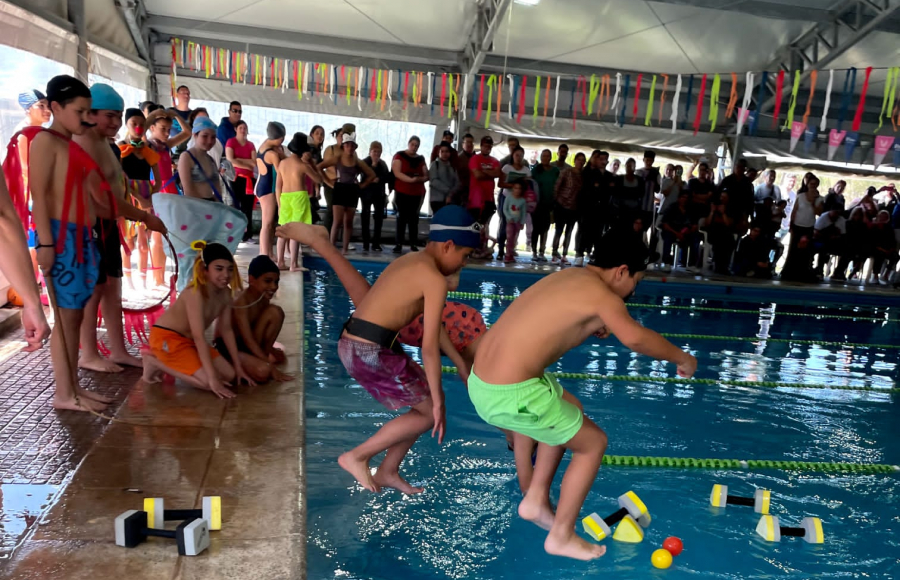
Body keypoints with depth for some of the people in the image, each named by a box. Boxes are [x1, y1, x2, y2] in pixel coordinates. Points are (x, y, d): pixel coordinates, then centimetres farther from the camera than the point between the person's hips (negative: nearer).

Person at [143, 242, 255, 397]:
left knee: (230, 376, -1)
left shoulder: (226, 293, -6)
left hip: (189, 340, 8)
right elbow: (199, 337, -33)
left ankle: (171, 362, 13)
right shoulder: (195, 293, -30)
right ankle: (155, 361, -2)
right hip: (166, 337, -8)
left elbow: (226, 330, 2)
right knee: (208, 383, -21)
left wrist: (238, 367, 1)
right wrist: (213, 378, -36)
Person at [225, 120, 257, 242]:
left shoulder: (251, 144, 14)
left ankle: (247, 232, 7)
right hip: (236, 177, -4)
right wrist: (247, 166, -4)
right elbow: (230, 160, -10)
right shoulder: (230, 142, 2)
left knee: (248, 206, 3)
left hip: (249, 178, 4)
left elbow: (254, 162, 1)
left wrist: (239, 159, -9)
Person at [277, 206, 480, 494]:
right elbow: (429, 346, -16)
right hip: (370, 352, -9)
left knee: (426, 401, 19)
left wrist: (460, 363, 28)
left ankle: (387, 472, 27)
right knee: (430, 411, 4)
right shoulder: (435, 280, -14)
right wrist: (437, 401, -8)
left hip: (354, 345, 9)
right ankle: (357, 456, 10)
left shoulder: (411, 262, 16)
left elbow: (432, 324, 24)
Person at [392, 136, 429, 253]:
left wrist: (420, 179, -13)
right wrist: (411, 179, -23)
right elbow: (397, 173, -11)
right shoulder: (399, 156, 2)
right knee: (402, 218, -4)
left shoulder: (421, 159, 14)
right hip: (402, 193, -3)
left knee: (414, 219, 2)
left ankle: (414, 244, 4)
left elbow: (426, 176, 10)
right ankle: (399, 244, -2)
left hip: (417, 194, 3)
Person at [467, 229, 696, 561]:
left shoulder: (569, 276, 16)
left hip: (481, 381, 9)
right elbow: (634, 337, -27)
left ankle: (536, 500, 33)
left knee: (569, 409, 30)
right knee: (593, 443, 11)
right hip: (508, 395, -9)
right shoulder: (598, 292, -10)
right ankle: (562, 537, 22)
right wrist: (681, 358, -9)